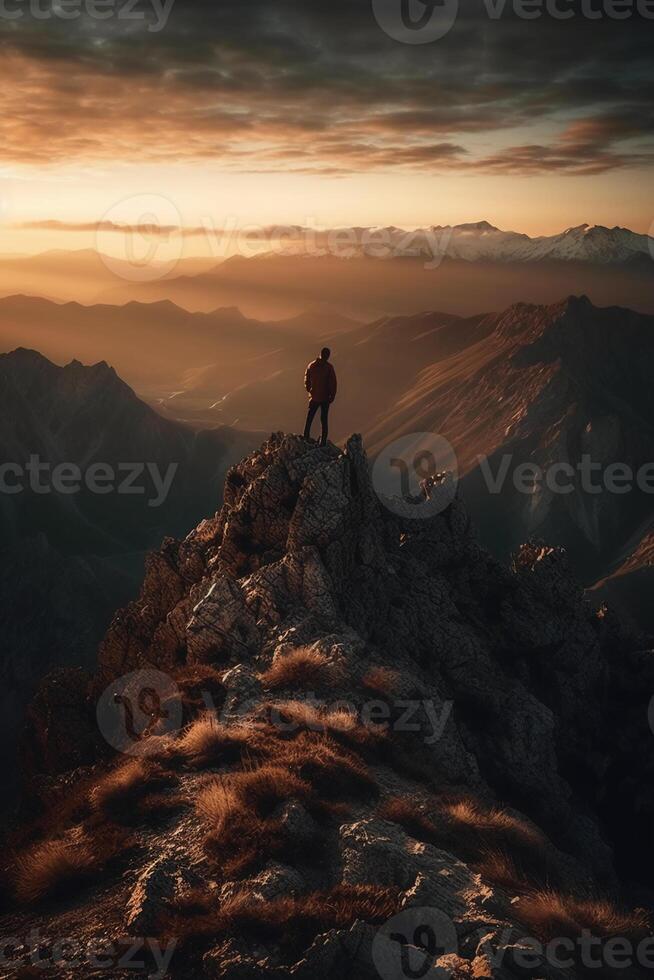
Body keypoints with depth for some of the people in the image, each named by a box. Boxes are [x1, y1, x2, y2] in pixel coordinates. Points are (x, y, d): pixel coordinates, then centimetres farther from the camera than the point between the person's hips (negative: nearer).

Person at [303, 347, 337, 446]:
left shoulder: (311, 365, -3)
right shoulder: (329, 367, -14)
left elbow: (307, 380, 6)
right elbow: (333, 383, -13)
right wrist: (332, 396, -2)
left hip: (314, 397, 2)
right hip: (325, 398, -2)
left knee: (309, 419, 15)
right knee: (324, 420, 5)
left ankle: (306, 439, 14)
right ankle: (323, 442, 5)